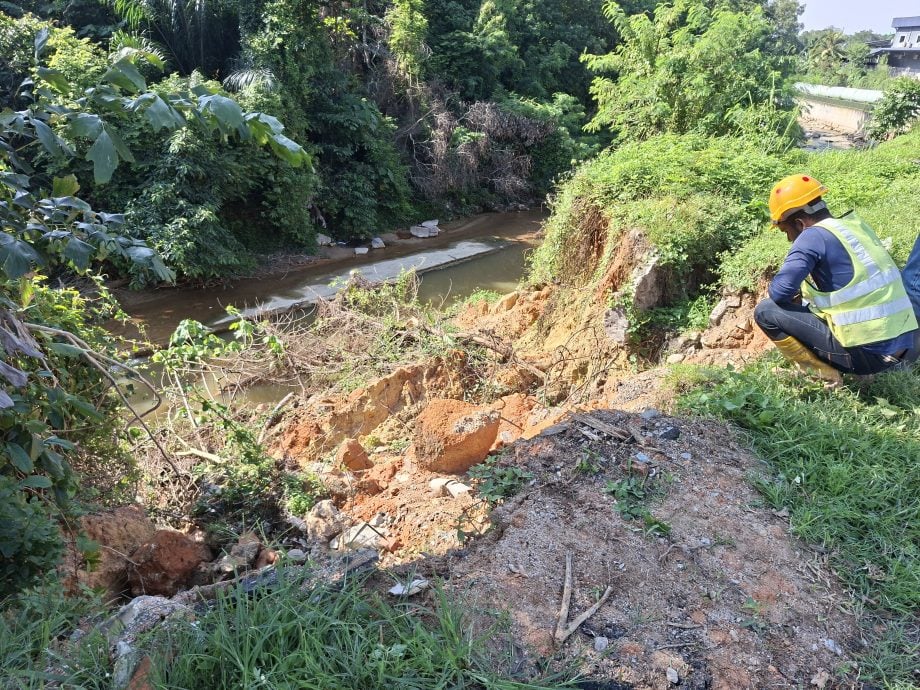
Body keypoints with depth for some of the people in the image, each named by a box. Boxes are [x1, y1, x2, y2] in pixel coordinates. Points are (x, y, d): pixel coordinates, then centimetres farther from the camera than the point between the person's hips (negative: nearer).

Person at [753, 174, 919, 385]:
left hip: (867, 353, -8)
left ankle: (823, 374, 0)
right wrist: (806, 295, 22)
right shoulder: (855, 225, 12)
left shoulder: (814, 236, -12)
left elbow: (779, 293, -16)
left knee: (766, 311, -3)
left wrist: (797, 297, 6)